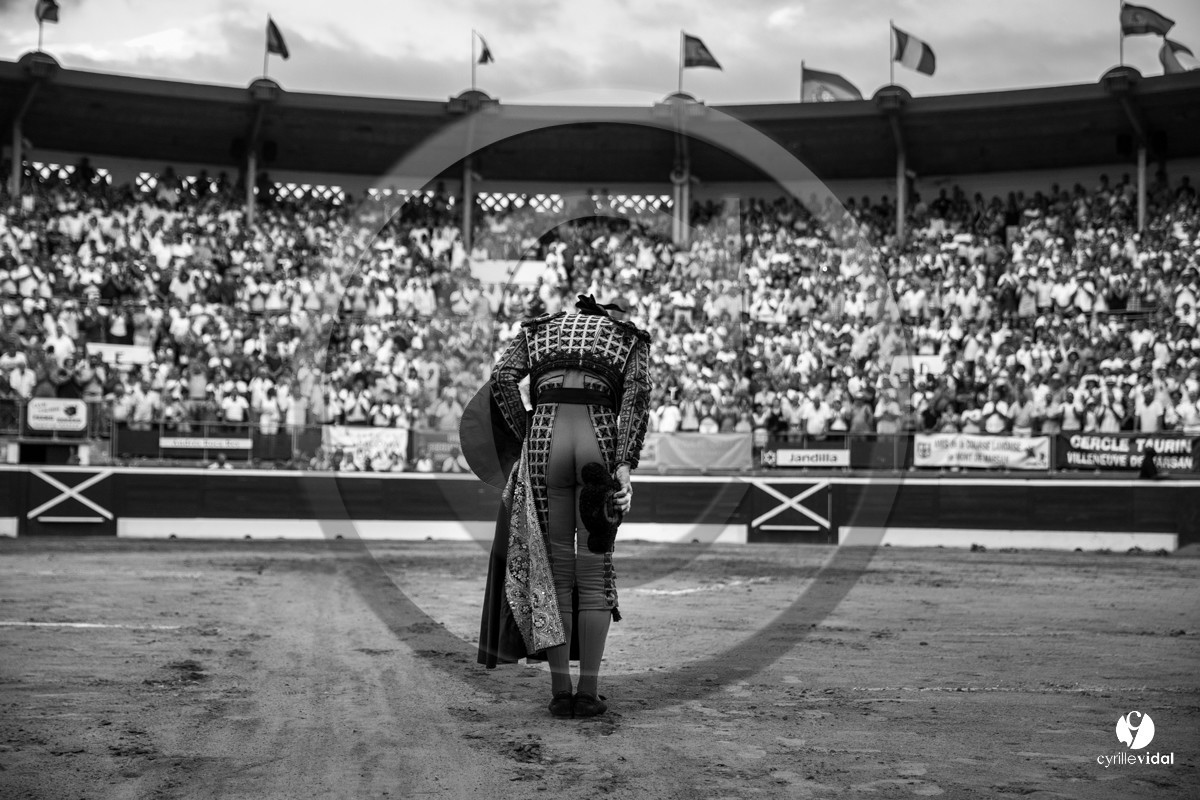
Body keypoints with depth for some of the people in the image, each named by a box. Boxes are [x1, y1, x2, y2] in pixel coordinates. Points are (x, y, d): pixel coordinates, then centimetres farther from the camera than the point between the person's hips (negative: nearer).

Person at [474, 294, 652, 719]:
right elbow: (637, 397, 1)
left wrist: (528, 441, 10)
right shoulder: (631, 338, 23)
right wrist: (624, 469, -7)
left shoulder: (536, 330, 27)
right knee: (594, 570, 13)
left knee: (554, 571, 12)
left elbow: (502, 378, 6)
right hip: (600, 449, -1)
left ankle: (560, 692, 11)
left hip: (545, 444, 1)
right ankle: (589, 692, 13)